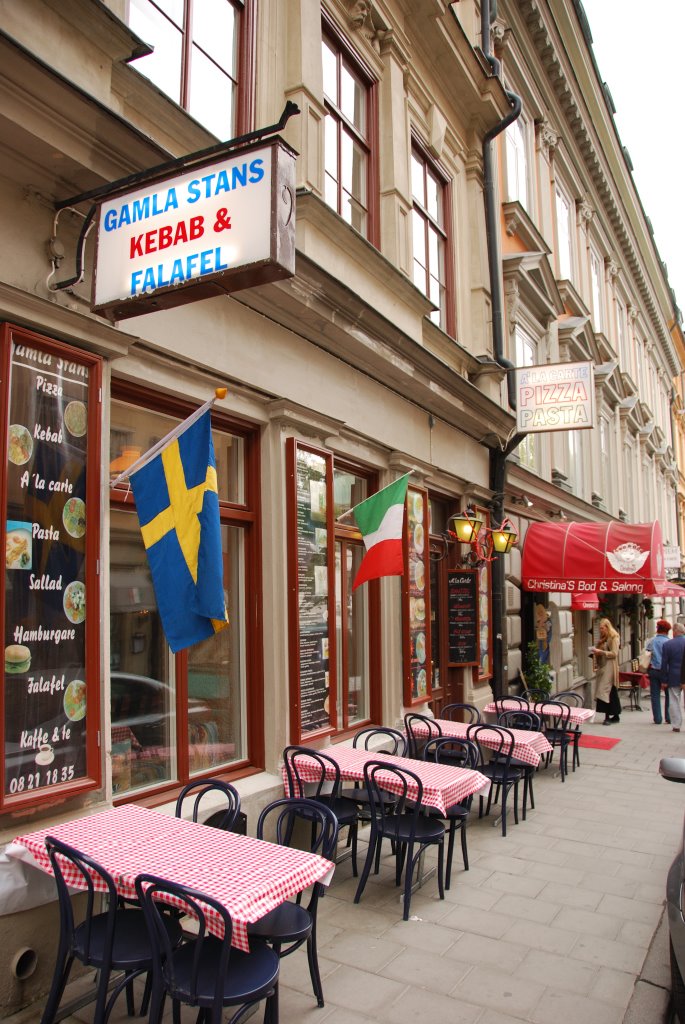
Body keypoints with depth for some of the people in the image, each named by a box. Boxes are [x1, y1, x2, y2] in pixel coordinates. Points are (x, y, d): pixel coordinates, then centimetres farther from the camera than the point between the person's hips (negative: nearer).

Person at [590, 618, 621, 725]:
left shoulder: (613, 638, -5)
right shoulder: (603, 639, 18)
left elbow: (614, 653, -13)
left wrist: (601, 652, -18)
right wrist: (595, 652, 4)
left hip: (609, 668, -8)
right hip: (602, 667, 8)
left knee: (605, 690, -14)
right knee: (611, 692, 10)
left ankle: (607, 717, -14)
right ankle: (616, 715, 16)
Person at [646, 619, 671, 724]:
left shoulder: (651, 642, 1)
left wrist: (648, 669, 9)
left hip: (653, 671, 3)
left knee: (655, 695, 6)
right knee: (669, 695, 8)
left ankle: (657, 719, 7)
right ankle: (669, 718, 7)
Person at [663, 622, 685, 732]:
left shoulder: (667, 644, -6)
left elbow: (664, 664, -5)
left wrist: (664, 680, 2)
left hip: (674, 678, -1)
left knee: (674, 701, 6)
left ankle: (676, 725, 8)